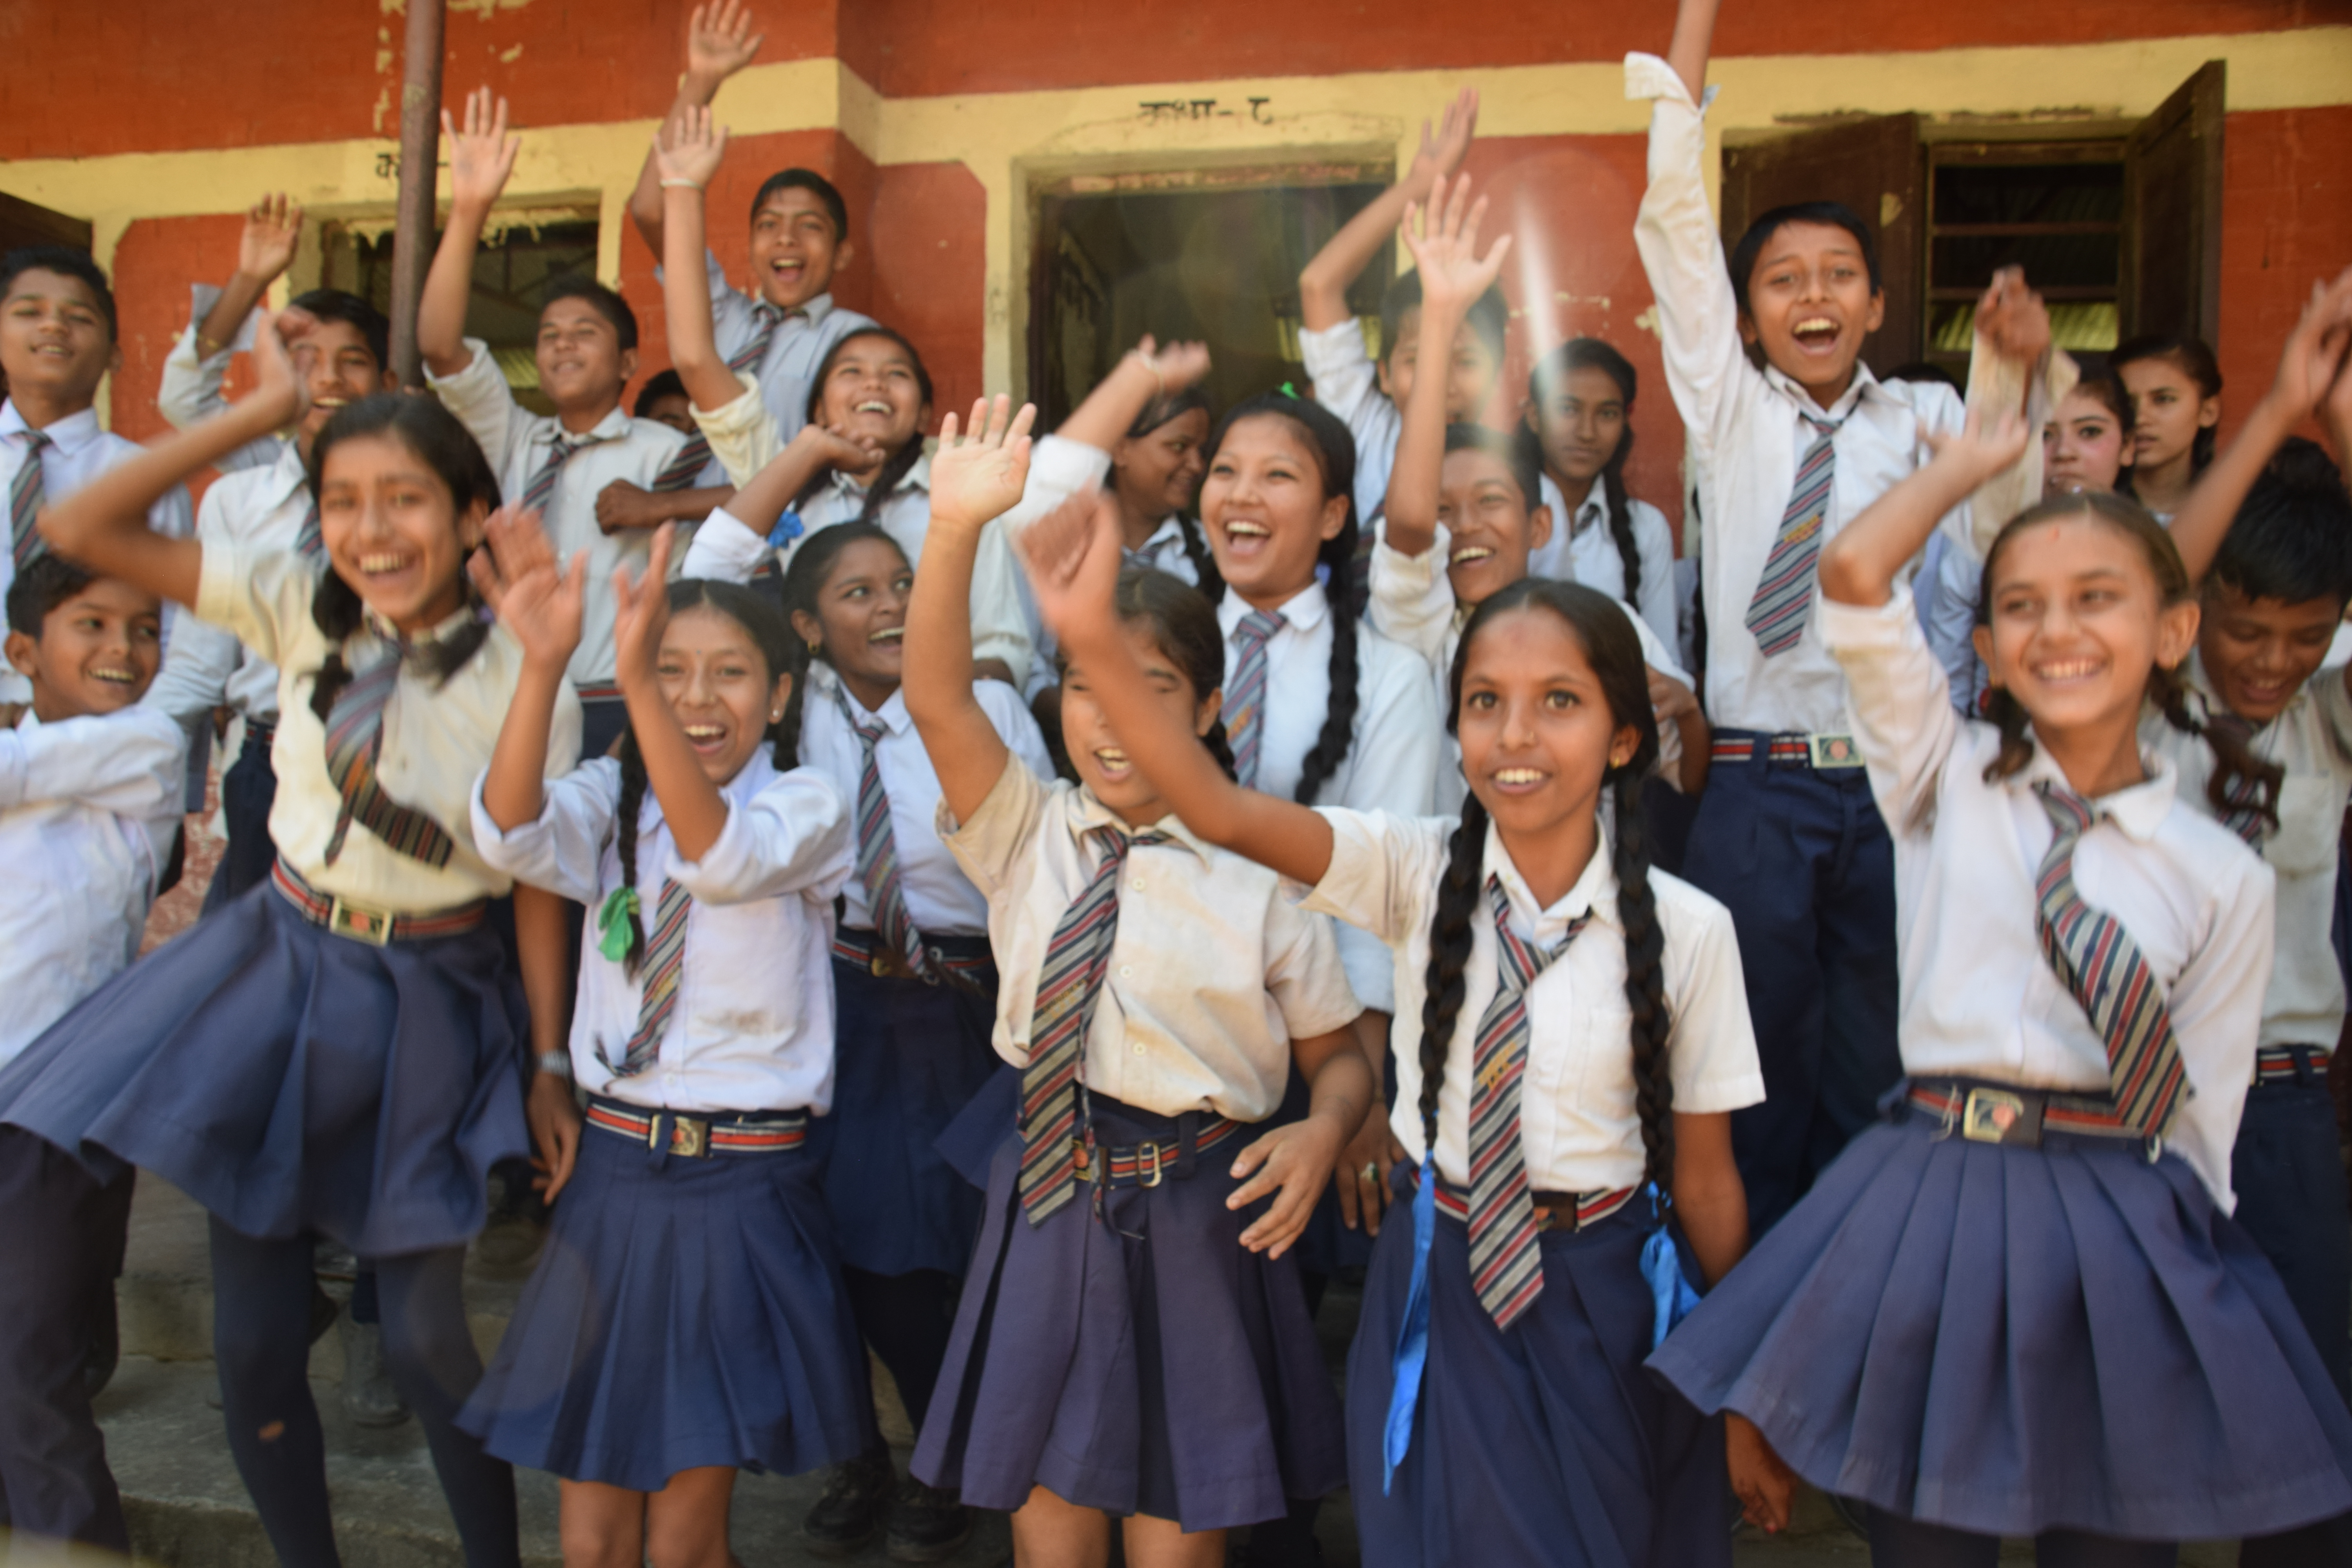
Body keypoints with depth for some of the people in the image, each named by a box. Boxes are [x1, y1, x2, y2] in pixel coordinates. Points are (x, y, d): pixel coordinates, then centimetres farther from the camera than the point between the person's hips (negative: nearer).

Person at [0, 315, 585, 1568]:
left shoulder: (520, 677, -12)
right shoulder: (297, 606, -4)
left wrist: (550, 1063, -2)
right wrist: (261, 412, -14)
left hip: (425, 1007, -3)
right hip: (277, 966, 3)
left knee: (423, 1335, 3)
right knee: (253, 1340, 10)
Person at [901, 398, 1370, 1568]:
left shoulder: (1256, 876, -6)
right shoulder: (1021, 835, 0)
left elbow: (1338, 1052, 3)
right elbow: (936, 696, -14)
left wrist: (1321, 1134, -19)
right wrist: (958, 527, -27)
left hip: (1200, 1219, -2)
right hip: (1050, 1205, 2)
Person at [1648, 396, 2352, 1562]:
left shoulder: (2225, 879, 3)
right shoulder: (1948, 780, 2)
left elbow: (2199, 1118, 5)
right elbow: (1852, 576, -9)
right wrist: (1972, 460, 4)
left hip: (2122, 1238, 1)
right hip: (1930, 1206, 0)